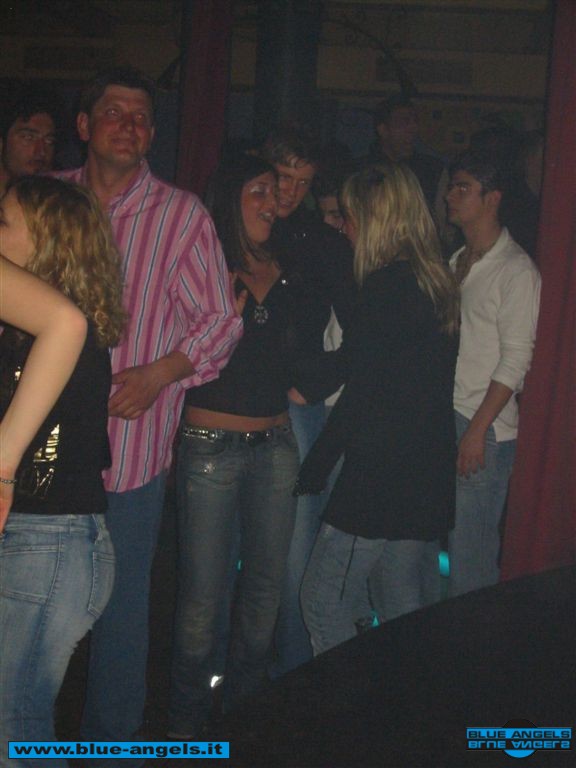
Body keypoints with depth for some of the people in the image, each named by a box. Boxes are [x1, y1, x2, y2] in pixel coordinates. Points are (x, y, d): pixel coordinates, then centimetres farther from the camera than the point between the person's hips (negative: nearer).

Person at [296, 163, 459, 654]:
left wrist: (315, 468, -7)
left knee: (323, 600, 3)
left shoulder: (386, 285, -14)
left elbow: (362, 393, -16)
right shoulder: (438, 283, 11)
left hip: (380, 478, -9)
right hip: (430, 479, 9)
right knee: (403, 610, 16)